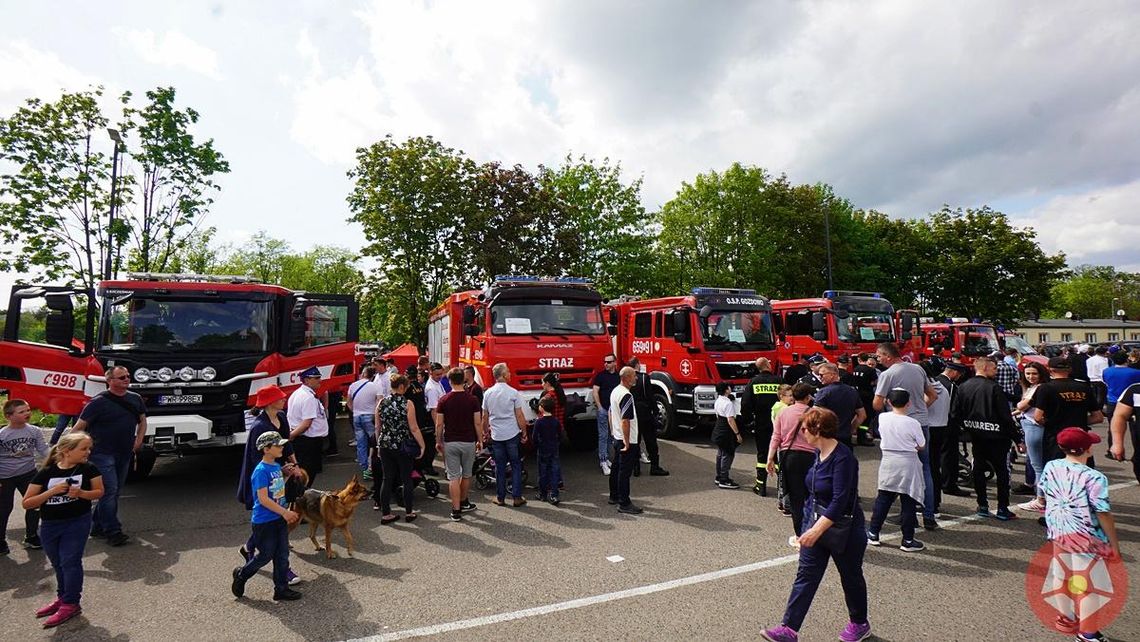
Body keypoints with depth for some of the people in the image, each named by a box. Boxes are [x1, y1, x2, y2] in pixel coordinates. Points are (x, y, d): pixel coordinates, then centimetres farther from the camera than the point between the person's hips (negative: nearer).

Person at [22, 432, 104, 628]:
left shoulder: (89, 469, -9)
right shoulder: (45, 473, -9)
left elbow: (99, 492, -1)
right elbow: (27, 503, -7)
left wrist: (81, 493, -20)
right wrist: (52, 491, -22)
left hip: (78, 523, -2)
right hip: (49, 525, 2)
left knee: (70, 562, -4)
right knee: (58, 564, 17)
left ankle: (70, 604, 8)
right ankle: (62, 597, 36)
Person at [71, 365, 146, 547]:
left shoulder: (135, 399, 6)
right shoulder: (99, 402, -12)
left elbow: (142, 420, 19)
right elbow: (79, 427, -9)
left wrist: (139, 440, 8)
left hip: (124, 454, 7)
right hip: (102, 454, -6)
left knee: (114, 492, 13)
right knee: (109, 491, -9)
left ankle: (98, 528, 27)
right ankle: (113, 532, -3)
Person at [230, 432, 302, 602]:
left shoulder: (277, 467, 6)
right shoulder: (261, 471, -20)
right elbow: (263, 499, -24)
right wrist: (285, 512, -24)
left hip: (279, 519, 8)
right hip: (264, 522, -8)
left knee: (282, 555, 10)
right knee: (265, 556, 6)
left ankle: (281, 589, 20)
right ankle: (241, 575, 32)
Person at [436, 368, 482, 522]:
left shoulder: (444, 400, -6)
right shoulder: (472, 399, -6)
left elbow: (439, 424, -5)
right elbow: (478, 423, -6)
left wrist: (439, 441, 8)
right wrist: (480, 440, 6)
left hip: (450, 442, -1)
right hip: (468, 442, 1)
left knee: (453, 477, 3)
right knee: (466, 475, 18)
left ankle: (456, 511, 3)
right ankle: (464, 503, 33)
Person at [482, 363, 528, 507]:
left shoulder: (488, 393, 0)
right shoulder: (513, 393, -11)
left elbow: (485, 417, 6)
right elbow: (519, 416, -8)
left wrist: (485, 432, 19)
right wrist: (524, 432, 3)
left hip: (496, 435, 3)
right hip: (512, 434, -3)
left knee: (499, 467, 11)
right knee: (516, 465, 8)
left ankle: (500, 498, 17)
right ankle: (517, 497, 9)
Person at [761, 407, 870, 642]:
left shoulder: (843, 458, -25)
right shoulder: (819, 453, 1)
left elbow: (840, 501, -28)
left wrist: (817, 530, -32)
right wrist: (812, 525, 18)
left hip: (844, 529, -7)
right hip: (817, 522, 8)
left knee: (851, 577, 16)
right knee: (805, 576, 4)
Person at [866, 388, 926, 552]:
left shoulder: (882, 418, -6)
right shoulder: (913, 423, -13)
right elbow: (921, 446, -1)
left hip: (888, 463, 3)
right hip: (908, 465, -3)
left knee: (883, 499, 13)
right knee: (908, 503, 6)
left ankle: (873, 534, 18)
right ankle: (908, 541, 13)